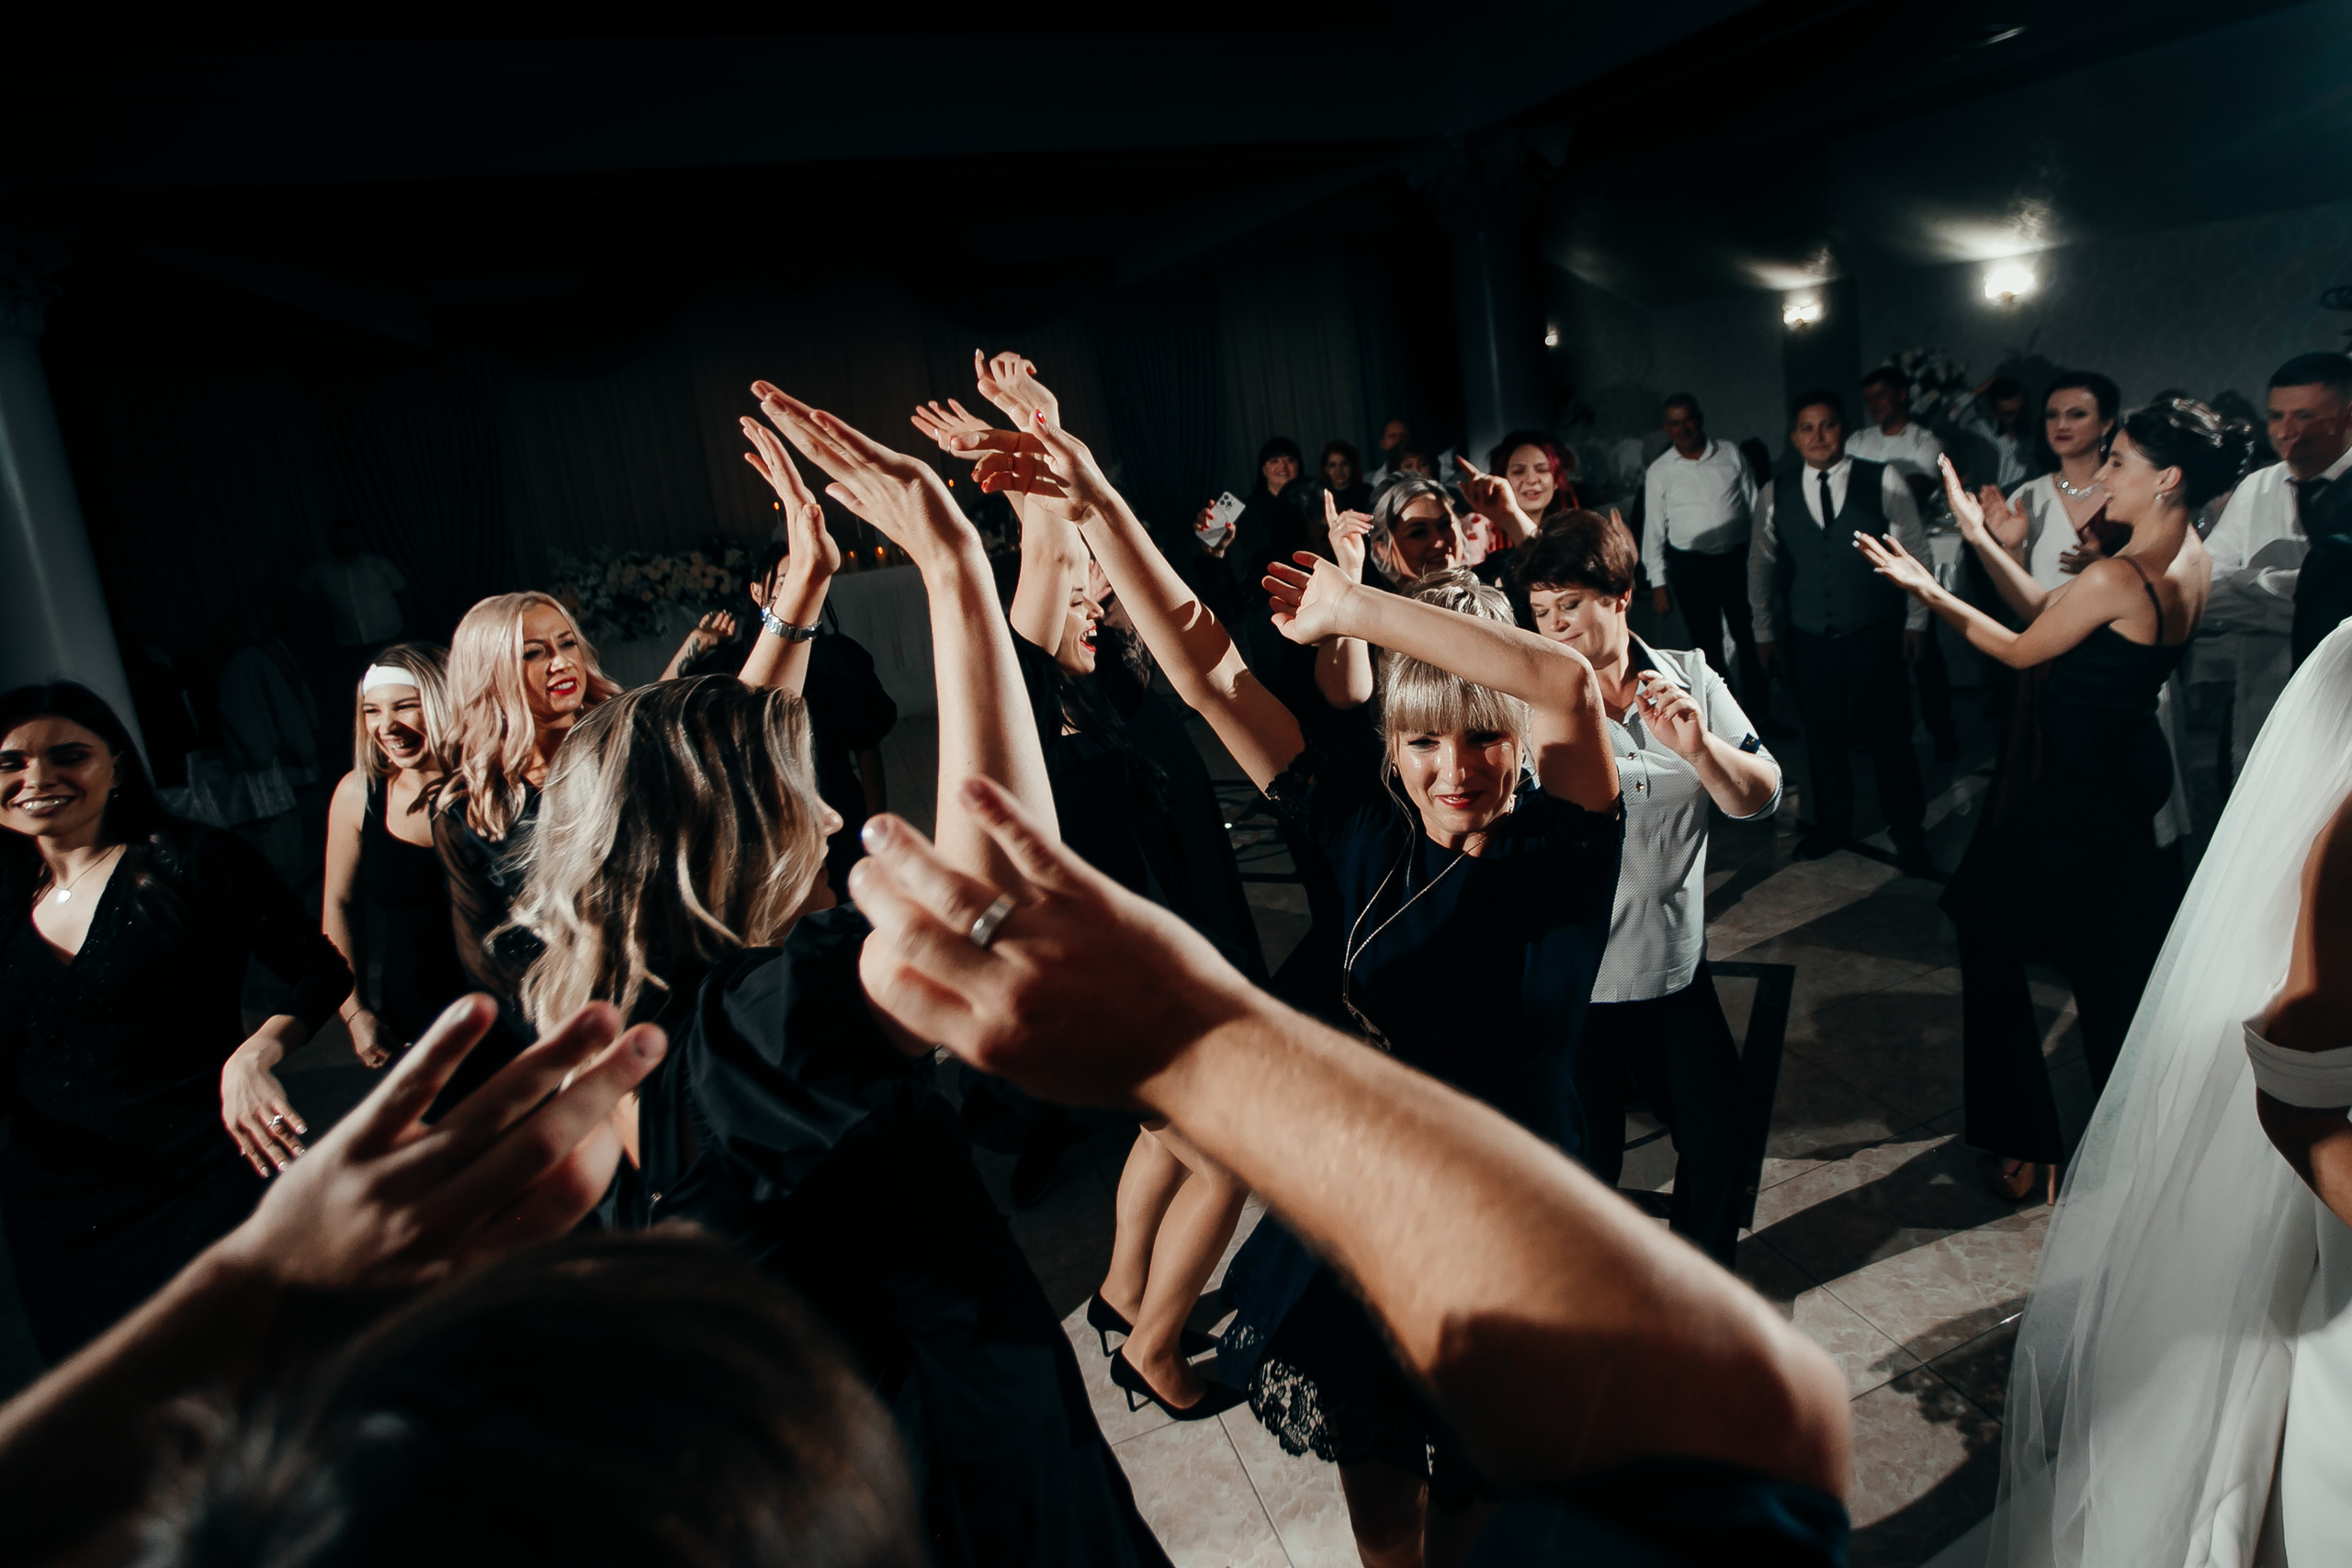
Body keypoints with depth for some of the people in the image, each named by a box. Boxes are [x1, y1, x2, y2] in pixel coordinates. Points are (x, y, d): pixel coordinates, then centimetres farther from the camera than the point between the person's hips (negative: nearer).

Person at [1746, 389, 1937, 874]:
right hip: (1809, 640, 2)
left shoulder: (1884, 481, -3)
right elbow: (1762, 565, 12)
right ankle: (1831, 826, 32)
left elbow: (1915, 552, 2)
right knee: (1823, 738, 13)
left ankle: (1908, 835, 20)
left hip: (1876, 636, -2)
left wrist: (1916, 619, 2)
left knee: (1890, 737, 4)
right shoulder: (1775, 495, 3)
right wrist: (1764, 631, 13)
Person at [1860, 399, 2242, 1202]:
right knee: (2117, 966, 22)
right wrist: (1980, 538, 5)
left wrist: (1928, 590, -5)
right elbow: (2051, 616, 5)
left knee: (1992, 944, 9)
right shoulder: (2192, 561, 0)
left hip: (2064, 793, -9)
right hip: (2135, 780, 9)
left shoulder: (2116, 578, -27)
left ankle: (2025, 1146, 19)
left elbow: (2020, 650, -12)